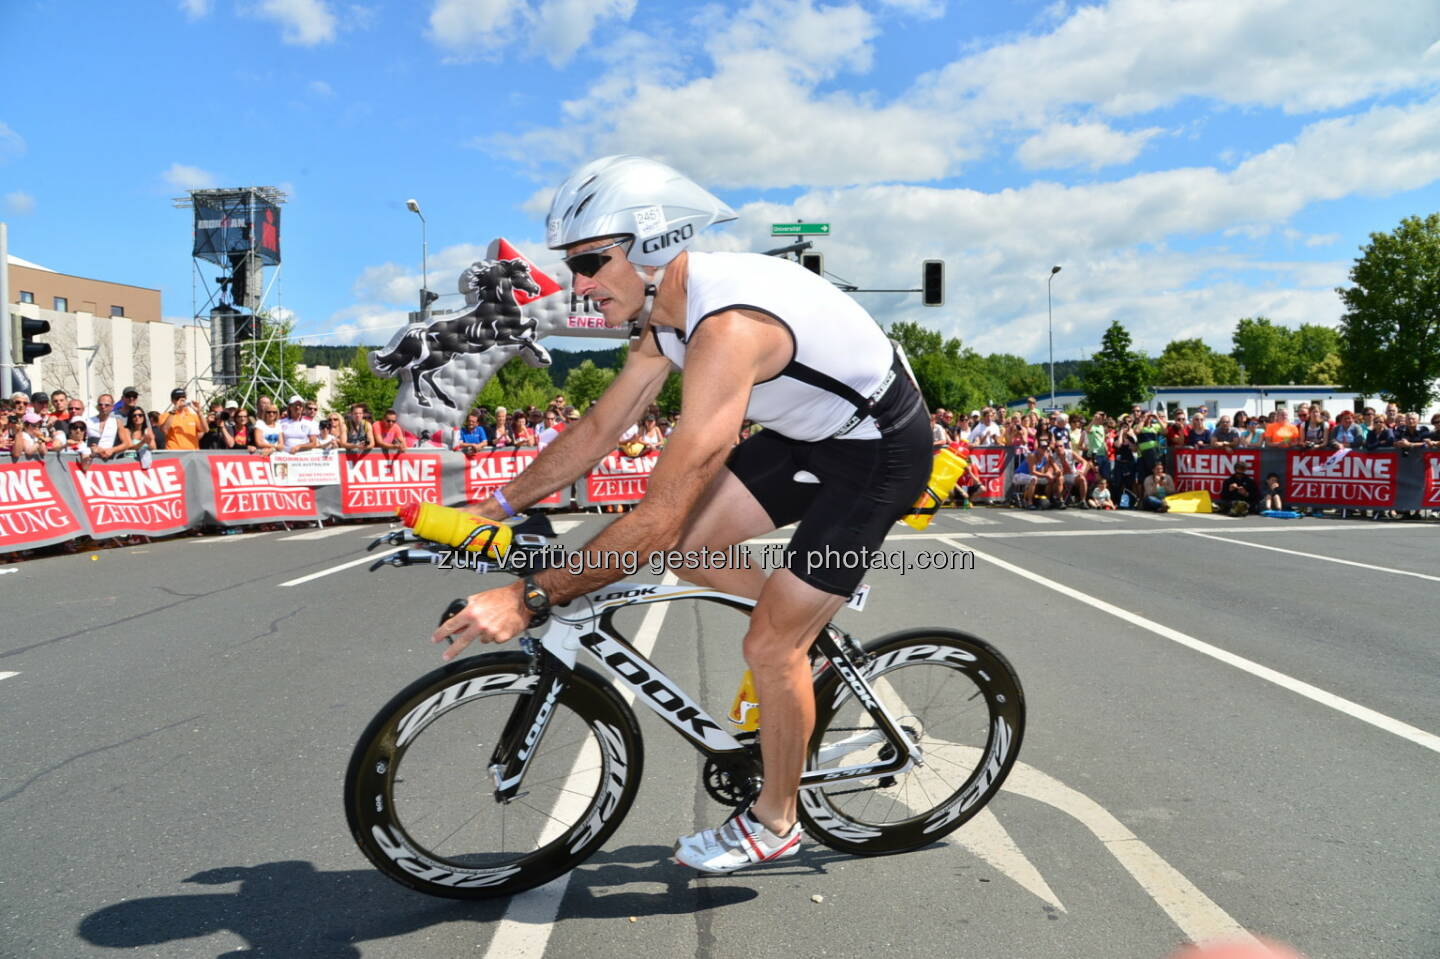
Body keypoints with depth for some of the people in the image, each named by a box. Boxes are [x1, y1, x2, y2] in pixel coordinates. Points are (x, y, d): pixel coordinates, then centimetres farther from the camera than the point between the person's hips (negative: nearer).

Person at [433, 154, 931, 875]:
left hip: (879, 450, -8)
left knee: (770, 645, -5)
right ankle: (809, 629, 22)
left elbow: (661, 516, -39)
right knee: (691, 547, -2)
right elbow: (597, 430, 5)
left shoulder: (727, 328, -35)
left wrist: (530, 598, -35)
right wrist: (497, 505, 6)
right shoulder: (665, 310, -5)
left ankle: (774, 821, 18)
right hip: (807, 432, 8)